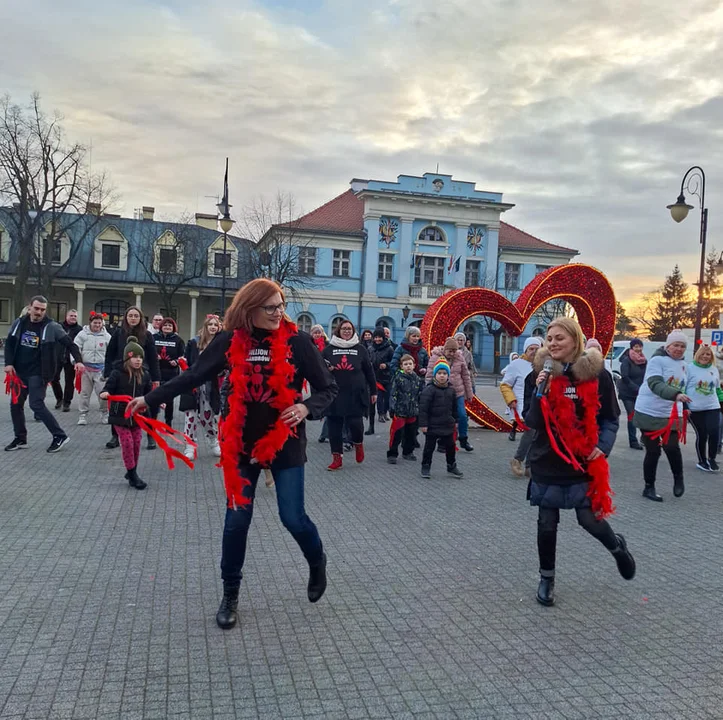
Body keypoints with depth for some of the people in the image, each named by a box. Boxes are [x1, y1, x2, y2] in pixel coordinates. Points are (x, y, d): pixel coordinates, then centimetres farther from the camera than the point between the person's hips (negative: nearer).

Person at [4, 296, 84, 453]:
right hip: (19, 372, 6)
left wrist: (78, 360, -26)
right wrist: (9, 363, -3)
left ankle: (60, 436, -3)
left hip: (38, 373, -6)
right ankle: (20, 439, 25)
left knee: (36, 405, -13)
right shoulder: (19, 323, 3)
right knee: (15, 404, 11)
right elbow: (9, 343, 10)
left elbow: (70, 343, -12)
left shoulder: (51, 327, -11)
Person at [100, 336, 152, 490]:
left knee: (136, 444, 5)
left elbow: (148, 394, 11)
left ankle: (132, 472, 23)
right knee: (127, 443, -7)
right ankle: (133, 475, 3)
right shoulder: (117, 373, -13)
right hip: (120, 415, -4)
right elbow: (108, 389, -12)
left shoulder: (145, 374, 1)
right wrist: (105, 394, -34)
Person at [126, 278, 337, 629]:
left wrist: (307, 407, -22)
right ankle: (230, 595, 24)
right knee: (236, 520, 5)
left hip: (284, 443, -1)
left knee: (293, 517, -2)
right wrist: (149, 399, 4)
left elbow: (328, 388, -3)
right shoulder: (230, 341, -4)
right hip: (241, 443, 2)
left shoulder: (297, 342, -9)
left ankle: (317, 563, 31)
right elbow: (193, 375, 4)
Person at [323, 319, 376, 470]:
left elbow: (369, 371, 10)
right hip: (335, 395, 1)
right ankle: (337, 458, 14)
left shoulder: (360, 349, 7)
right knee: (334, 426, 2)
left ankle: (358, 443, 26)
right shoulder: (329, 349, 6)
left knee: (355, 422, -8)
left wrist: (373, 391, 10)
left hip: (355, 395, -1)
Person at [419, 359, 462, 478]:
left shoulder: (451, 390, 4)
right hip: (432, 425, -5)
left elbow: (455, 407, 16)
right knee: (429, 446, 6)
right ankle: (426, 467, 19)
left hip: (448, 425, 5)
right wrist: (423, 423, -18)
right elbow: (423, 408, -16)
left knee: (450, 446, 13)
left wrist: (455, 421, 17)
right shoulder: (429, 389, -15)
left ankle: (452, 466, 29)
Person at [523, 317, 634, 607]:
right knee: (546, 524, 8)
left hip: (584, 463, -1)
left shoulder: (597, 375, -6)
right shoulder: (538, 375, -4)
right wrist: (540, 392, -21)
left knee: (590, 519, 4)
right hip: (547, 463, 1)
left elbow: (610, 418, 3)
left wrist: (603, 447, -12)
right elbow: (530, 422, -6)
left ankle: (617, 546, 38)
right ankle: (546, 578, 28)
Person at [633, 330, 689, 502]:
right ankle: (649, 487, 17)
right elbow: (655, 384, -29)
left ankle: (678, 478, 15)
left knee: (671, 447, -12)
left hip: (672, 415, 5)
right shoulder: (657, 360, -13)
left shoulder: (683, 365, 11)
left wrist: (684, 406, 21)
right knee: (653, 451, 2)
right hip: (649, 413, -5)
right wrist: (676, 395, -43)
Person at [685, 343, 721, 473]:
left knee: (714, 432, -9)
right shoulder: (690, 368, -5)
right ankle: (702, 461, 18)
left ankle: (711, 459, 10)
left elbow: (717, 388, 20)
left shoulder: (714, 369, 8)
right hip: (695, 409, -3)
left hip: (712, 407, 3)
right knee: (701, 434, 0)